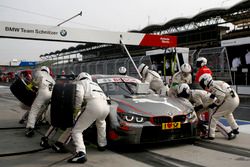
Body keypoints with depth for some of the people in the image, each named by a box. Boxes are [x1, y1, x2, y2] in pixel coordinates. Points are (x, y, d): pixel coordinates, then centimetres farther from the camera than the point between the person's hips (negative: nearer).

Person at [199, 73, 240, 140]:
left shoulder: (213, 85, -8)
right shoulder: (218, 83, 20)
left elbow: (222, 96, -18)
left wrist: (215, 104, -8)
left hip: (229, 101, -9)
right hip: (236, 99, 9)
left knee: (214, 116, 0)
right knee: (227, 114, 36)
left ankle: (210, 135, 0)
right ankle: (235, 129, 43)